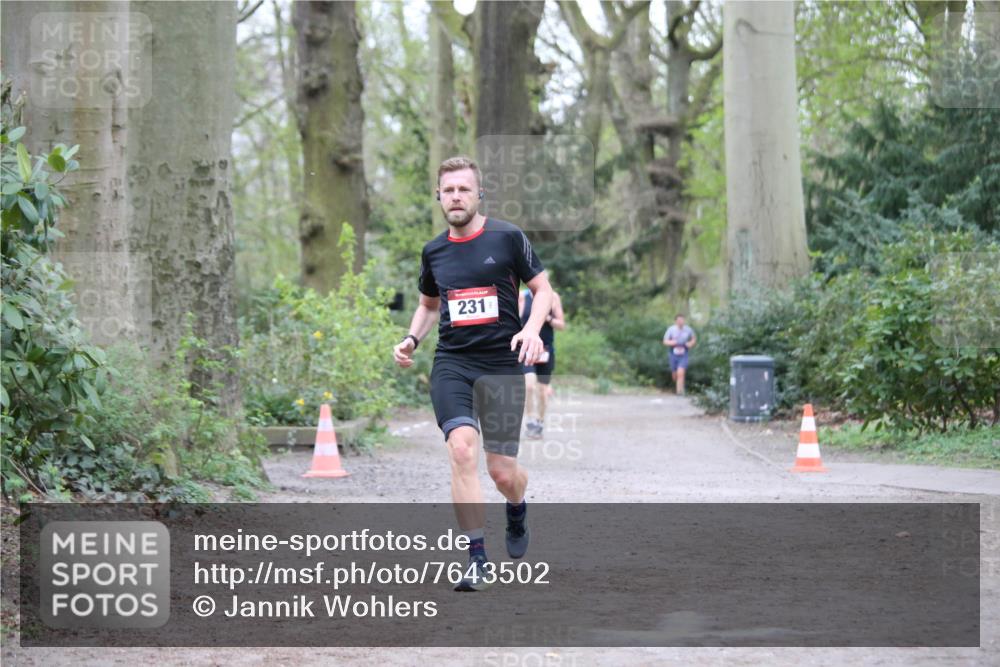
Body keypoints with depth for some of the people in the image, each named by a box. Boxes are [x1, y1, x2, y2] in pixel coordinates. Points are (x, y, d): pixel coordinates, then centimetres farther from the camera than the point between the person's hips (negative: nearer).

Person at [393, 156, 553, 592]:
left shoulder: (508, 238, -1)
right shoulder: (434, 251, 10)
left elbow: (542, 289, 4)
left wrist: (532, 329, -14)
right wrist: (411, 339, 8)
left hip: (502, 363, -2)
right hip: (451, 363, 2)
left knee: (502, 472, -1)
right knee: (462, 449, -20)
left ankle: (517, 510, 38)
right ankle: (477, 560, -16)